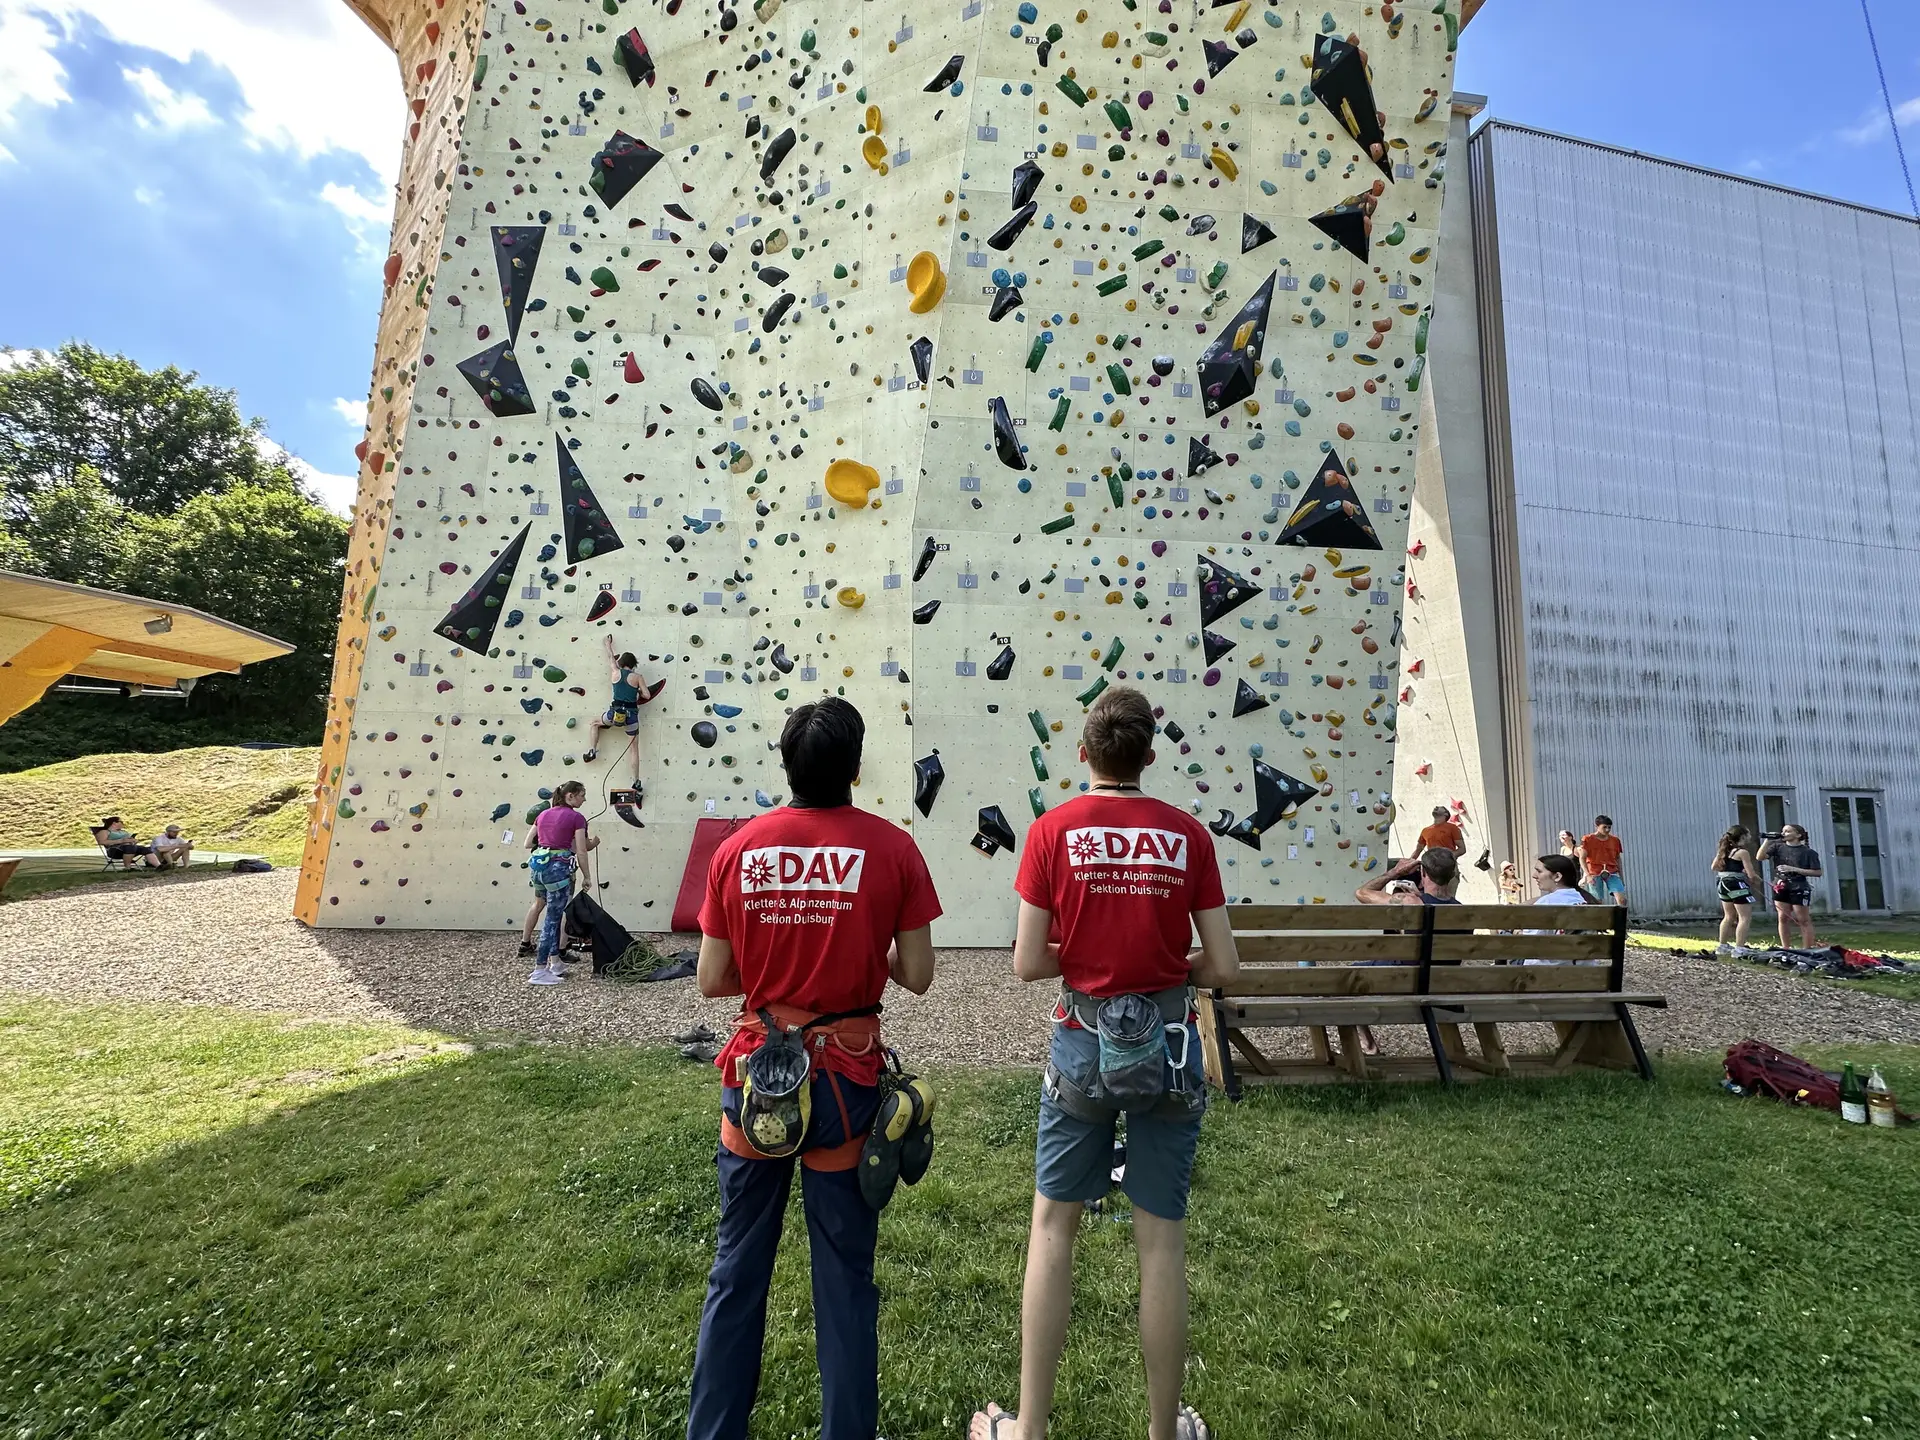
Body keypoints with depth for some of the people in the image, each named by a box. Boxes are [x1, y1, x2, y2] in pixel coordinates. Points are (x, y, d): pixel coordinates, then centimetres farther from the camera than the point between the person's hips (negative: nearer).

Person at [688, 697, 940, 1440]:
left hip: (755, 1070, 2)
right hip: (845, 1075, -2)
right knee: (844, 1274, 16)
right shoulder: (891, 847, -12)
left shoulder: (736, 849, -6)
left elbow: (711, 981, -2)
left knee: (737, 1268, 20)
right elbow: (917, 977, -8)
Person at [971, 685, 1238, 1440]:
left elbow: (1028, 963, -9)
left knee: (1053, 1224, 17)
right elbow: (1223, 967, -5)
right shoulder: (1189, 834, -5)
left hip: (1082, 1043, -1)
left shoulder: (1053, 830, -9)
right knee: (1162, 1240, 16)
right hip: (1169, 1044, 1)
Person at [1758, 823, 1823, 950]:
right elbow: (1760, 857, -7)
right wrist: (1767, 840, -11)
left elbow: (1817, 873, -5)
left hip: (1799, 888, -3)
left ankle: (1807, 949, 7)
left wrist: (1793, 869, -15)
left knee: (1803, 920, 1)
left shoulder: (1808, 852, -3)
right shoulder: (1778, 847, 5)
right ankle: (1785, 948, 13)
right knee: (1783, 918, 6)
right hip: (1780, 887, 3)